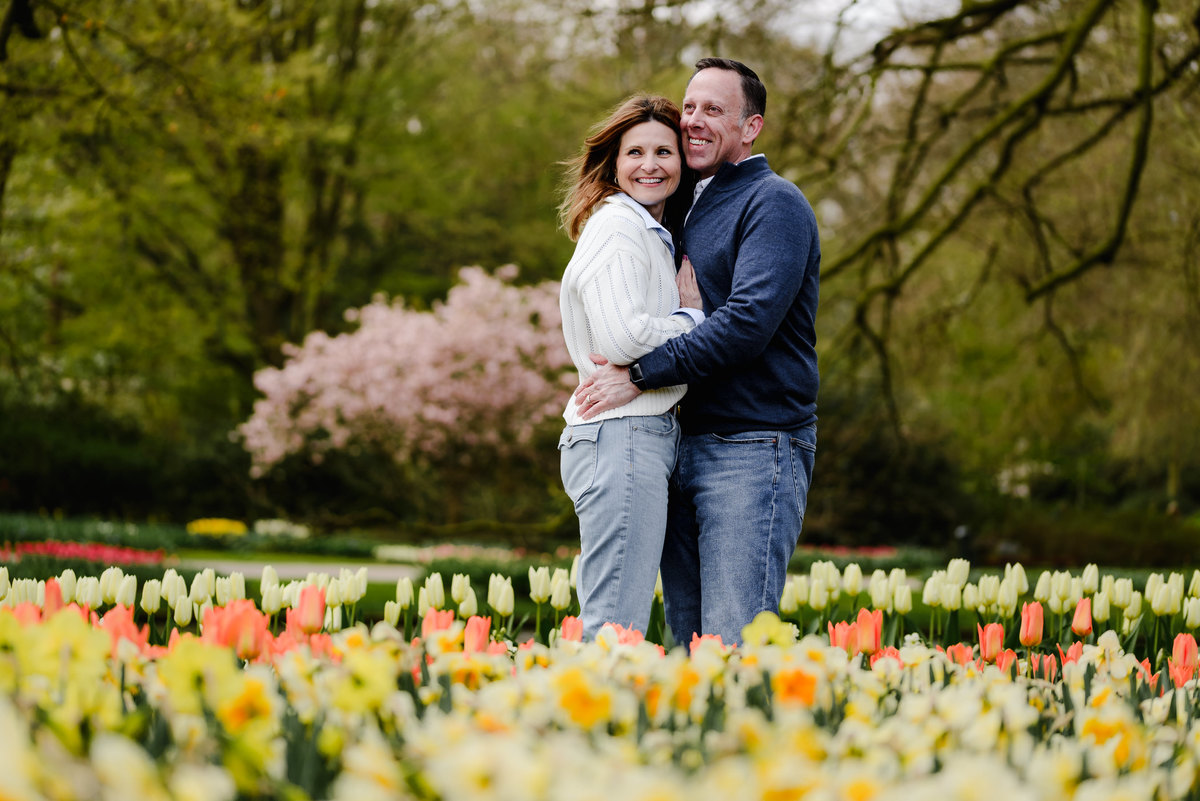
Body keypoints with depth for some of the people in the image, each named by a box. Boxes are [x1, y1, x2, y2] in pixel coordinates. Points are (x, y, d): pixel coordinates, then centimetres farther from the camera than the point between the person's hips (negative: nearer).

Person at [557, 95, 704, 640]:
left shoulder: (654, 236, 24)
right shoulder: (618, 227, -7)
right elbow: (622, 339, -18)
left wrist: (684, 306, 7)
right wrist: (692, 319, -3)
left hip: (649, 438, 10)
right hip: (622, 436, -10)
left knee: (616, 630, 7)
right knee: (616, 633, -14)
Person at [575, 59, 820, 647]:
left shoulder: (773, 203, -7)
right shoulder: (694, 208, 21)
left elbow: (750, 321, -20)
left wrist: (641, 374, -19)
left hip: (755, 449, -9)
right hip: (685, 450, 9)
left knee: (733, 648, -13)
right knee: (687, 642, 7)